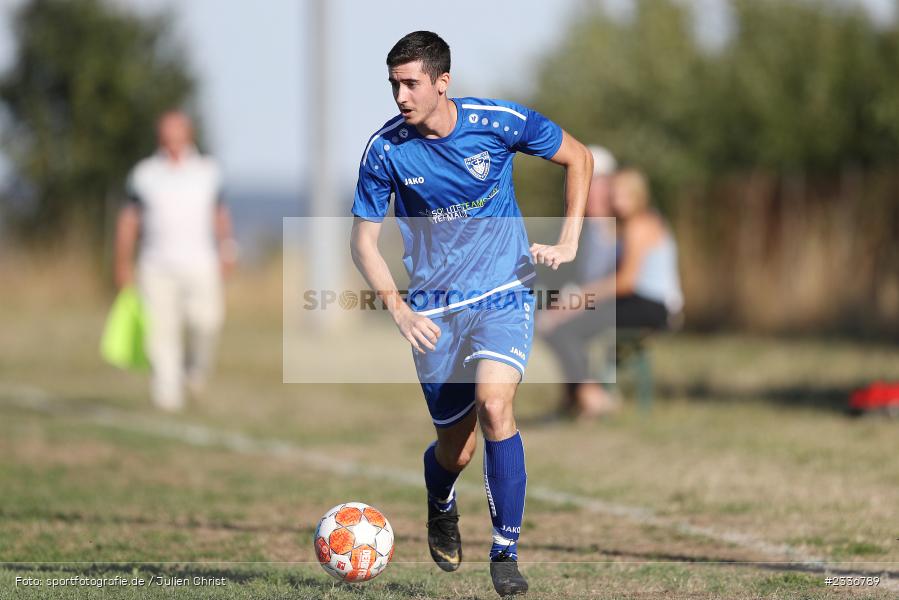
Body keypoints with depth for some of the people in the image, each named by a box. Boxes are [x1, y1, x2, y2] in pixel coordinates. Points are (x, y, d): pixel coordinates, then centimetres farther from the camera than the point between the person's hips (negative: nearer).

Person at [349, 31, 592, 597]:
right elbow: (364, 239, -2)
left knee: (493, 405, -25)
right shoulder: (386, 149, -11)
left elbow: (579, 158, 4)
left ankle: (506, 552, -15)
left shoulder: (500, 122, -13)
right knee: (456, 447, 6)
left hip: (505, 293, -1)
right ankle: (441, 508, 44)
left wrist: (568, 243, -3)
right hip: (435, 307, 1)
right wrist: (399, 310, -16)